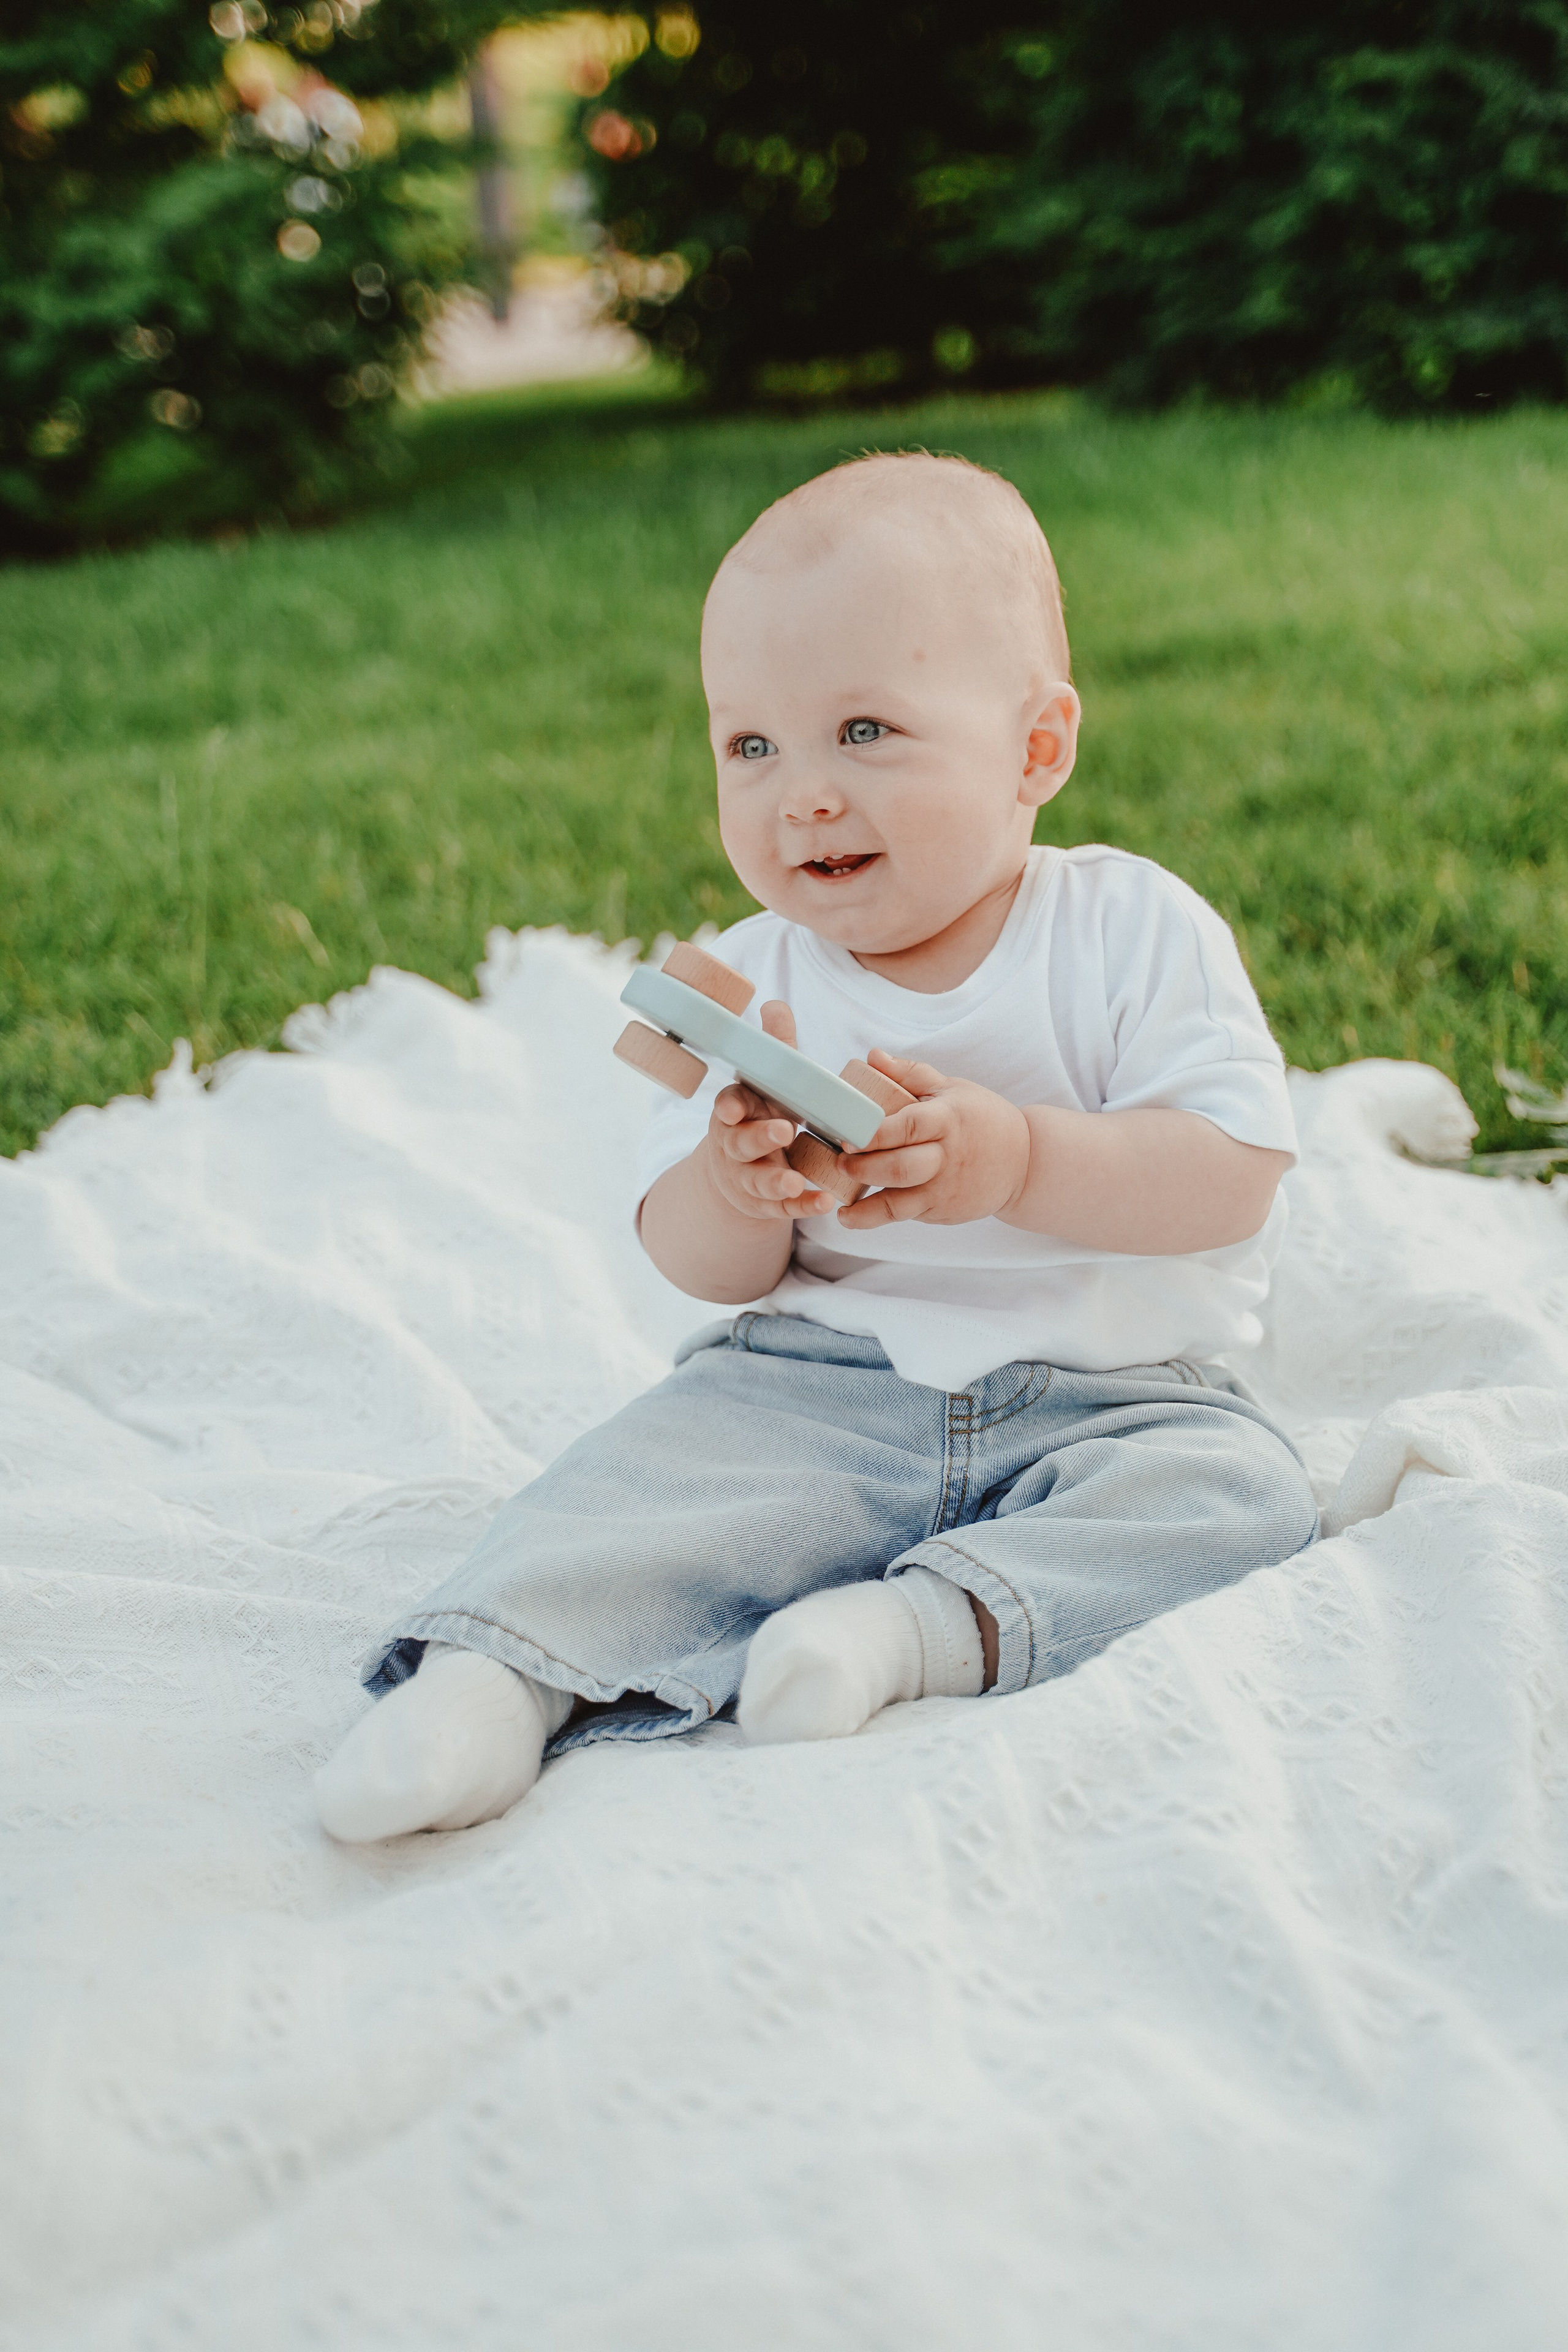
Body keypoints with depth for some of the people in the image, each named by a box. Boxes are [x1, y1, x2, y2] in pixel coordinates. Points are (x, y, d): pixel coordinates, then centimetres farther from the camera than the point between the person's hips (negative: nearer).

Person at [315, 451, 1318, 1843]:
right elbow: (695, 1263, 1)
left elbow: (1231, 1179, -13)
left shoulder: (1136, 932, -4)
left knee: (1237, 1495, -27)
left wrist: (1018, 1160, -28)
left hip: (1108, 1397, -1)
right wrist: (730, 1192, -23)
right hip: (814, 1382, 1)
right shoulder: (749, 982, 4)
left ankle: (925, 1626, -35)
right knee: (664, 1460, -23)